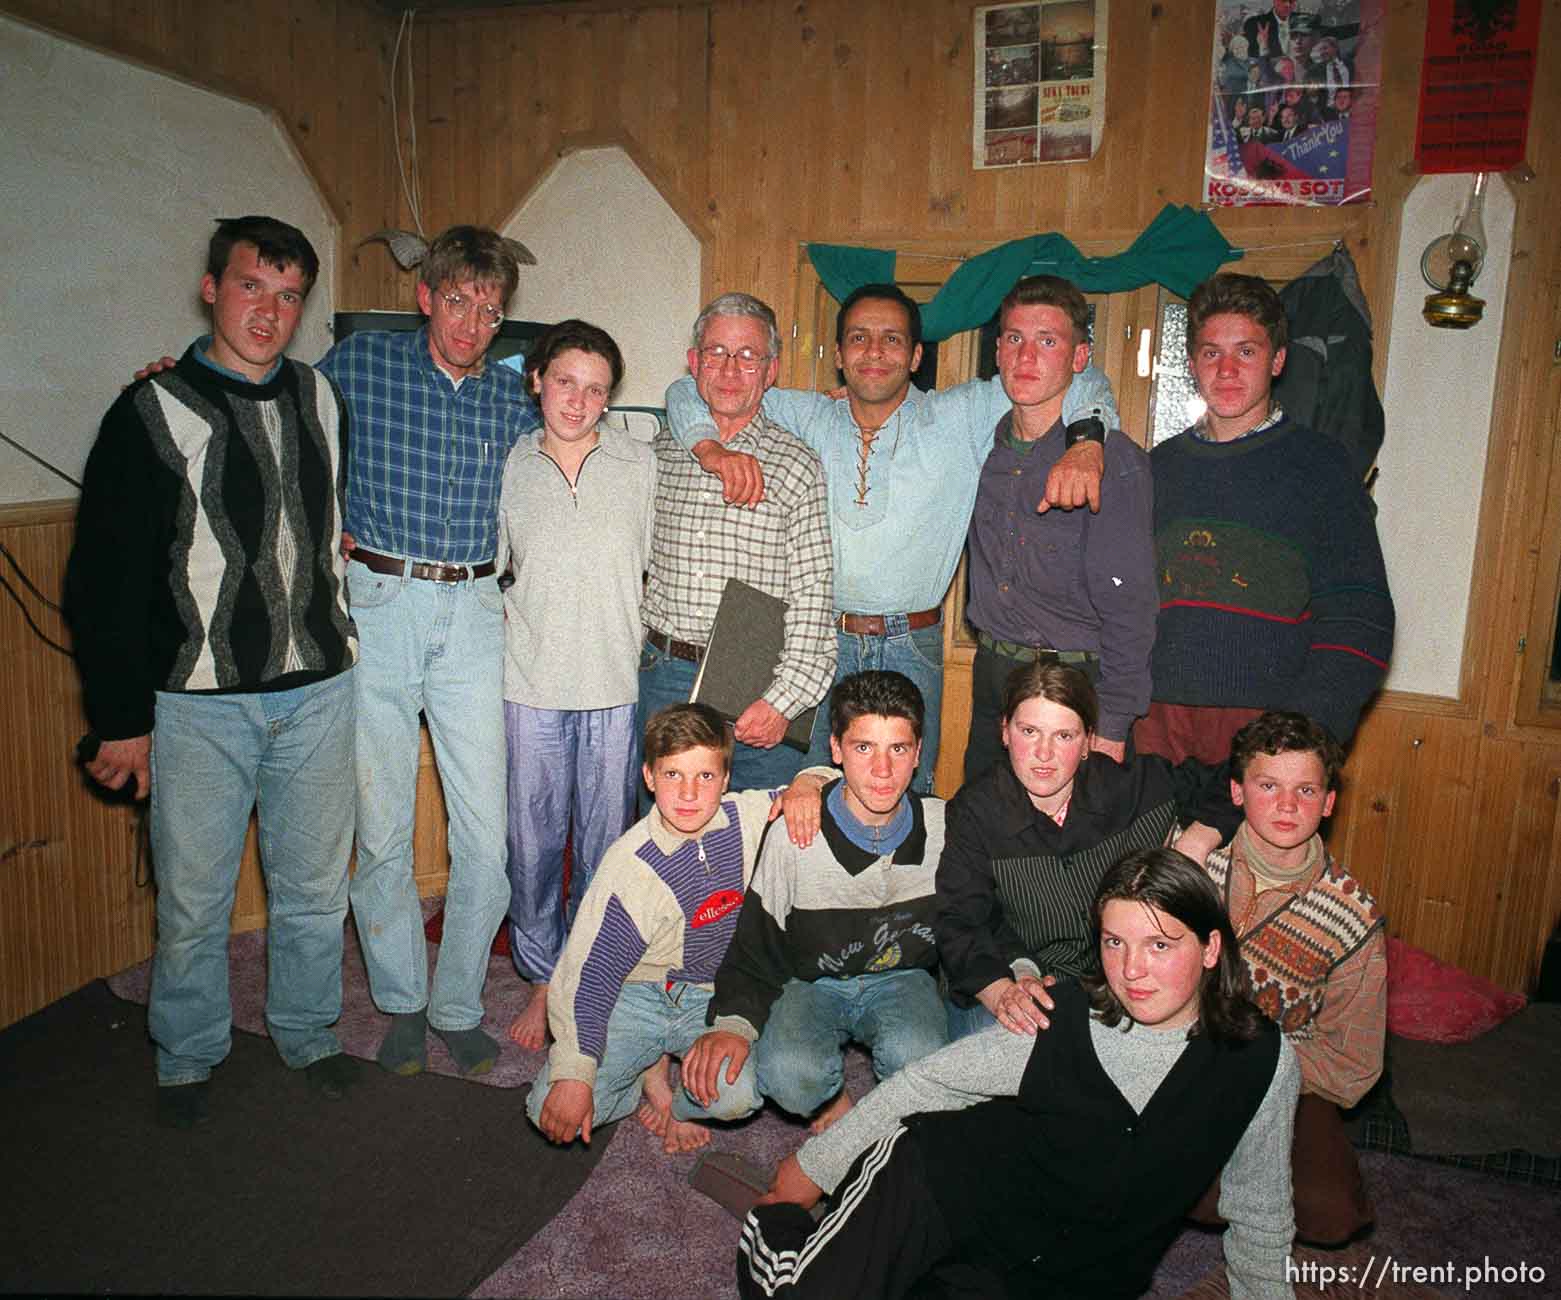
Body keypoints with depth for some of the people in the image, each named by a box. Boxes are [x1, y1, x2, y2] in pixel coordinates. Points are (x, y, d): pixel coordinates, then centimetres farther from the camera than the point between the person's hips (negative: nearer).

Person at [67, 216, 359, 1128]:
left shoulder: (323, 399, 6)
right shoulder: (153, 414, -6)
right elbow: (105, 584, -6)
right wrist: (121, 720, -6)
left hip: (319, 692, 3)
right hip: (200, 702, -3)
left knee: (316, 888, 13)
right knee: (194, 899, 8)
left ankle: (309, 1032, 35)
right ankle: (189, 1057, 31)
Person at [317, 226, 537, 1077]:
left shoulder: (512, 396, 10)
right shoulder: (358, 363, 3)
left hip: (474, 614, 2)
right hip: (378, 604, -1)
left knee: (487, 836, 0)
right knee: (382, 828, 5)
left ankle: (459, 1005, 20)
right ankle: (401, 1001, 26)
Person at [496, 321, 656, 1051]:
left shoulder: (640, 466, 2)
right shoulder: (509, 468, 4)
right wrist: (525, 629, 4)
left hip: (618, 687, 0)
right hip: (531, 687, 1)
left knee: (606, 841, 8)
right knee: (533, 839, 7)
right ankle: (542, 980, 26)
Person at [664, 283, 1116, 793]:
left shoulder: (961, 418, -1)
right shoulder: (805, 417, 4)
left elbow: (1087, 383, 1)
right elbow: (691, 392, 6)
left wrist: (1086, 445, -21)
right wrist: (714, 448, -16)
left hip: (910, 652, -1)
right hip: (815, 641, 1)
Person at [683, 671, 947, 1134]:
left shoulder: (944, 827, -11)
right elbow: (756, 943, -7)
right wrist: (735, 1022, -23)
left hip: (901, 978, 1)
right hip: (811, 984, -1)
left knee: (915, 1056, -32)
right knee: (787, 1074, -31)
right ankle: (837, 1109, 6)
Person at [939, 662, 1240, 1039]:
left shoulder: (1134, 785, -2)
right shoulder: (975, 813, -9)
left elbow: (1225, 788, 14)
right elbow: (960, 924, -15)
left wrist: (1195, 843, -6)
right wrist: (1000, 993, -34)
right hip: (1017, 976, -3)